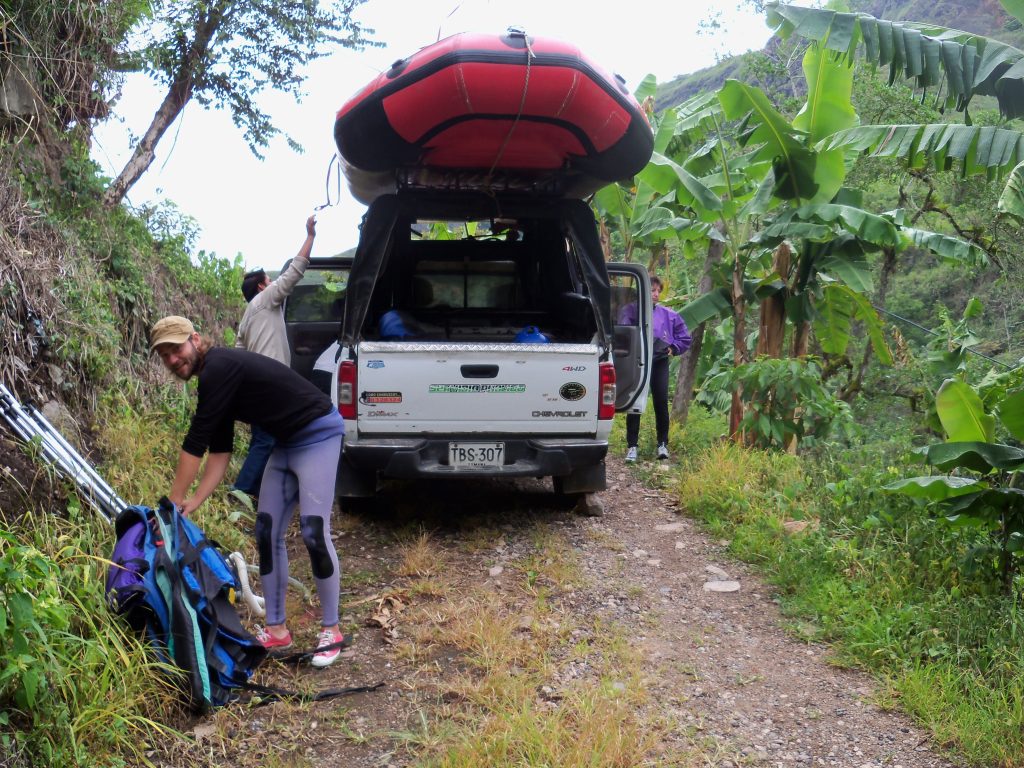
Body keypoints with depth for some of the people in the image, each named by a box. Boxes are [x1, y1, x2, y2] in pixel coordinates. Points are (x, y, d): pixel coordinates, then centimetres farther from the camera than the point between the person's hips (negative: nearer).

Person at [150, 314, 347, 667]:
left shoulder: (220, 368, -20)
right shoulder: (215, 380, 10)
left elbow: (196, 442, -20)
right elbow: (220, 450, 10)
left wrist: (174, 501, -13)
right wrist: (194, 501, -1)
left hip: (319, 433, -10)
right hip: (286, 442, 10)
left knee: (314, 531, -12)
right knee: (267, 532, 7)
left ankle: (331, 631, 1)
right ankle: (277, 629, 15)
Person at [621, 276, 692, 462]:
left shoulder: (668, 315, 6)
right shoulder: (631, 310, -3)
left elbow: (685, 338, 12)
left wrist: (673, 348, -2)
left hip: (659, 362, 2)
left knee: (661, 402, 3)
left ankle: (663, 443, 17)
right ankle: (632, 446, 7)